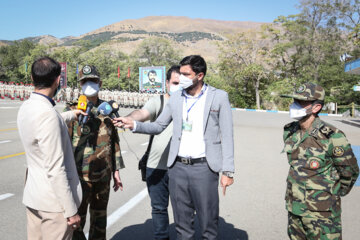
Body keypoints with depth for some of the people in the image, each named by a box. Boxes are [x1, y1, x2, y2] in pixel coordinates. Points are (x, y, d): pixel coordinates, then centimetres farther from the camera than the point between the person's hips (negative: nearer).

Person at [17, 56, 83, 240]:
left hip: (33, 196, 9)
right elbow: (55, 169, -25)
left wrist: (71, 115, 40)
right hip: (54, 202, -9)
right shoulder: (47, 115, -25)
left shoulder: (26, 108, 3)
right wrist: (71, 210, -17)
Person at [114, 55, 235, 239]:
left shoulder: (219, 97, -2)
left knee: (208, 223, 7)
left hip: (204, 167, -3)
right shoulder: (175, 98, 9)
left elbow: (227, 136, -3)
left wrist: (228, 171, -7)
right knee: (182, 223, 15)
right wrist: (133, 125, -2)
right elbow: (158, 126, 15)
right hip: (178, 167, 4)